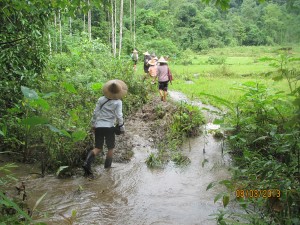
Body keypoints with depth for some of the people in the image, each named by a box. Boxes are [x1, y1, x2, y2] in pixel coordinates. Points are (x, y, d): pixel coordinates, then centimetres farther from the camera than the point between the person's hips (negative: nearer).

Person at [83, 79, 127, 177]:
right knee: (110, 148, 17)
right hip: (109, 127, -3)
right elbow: (119, 116, -8)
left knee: (98, 148, 10)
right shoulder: (118, 102, -6)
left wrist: (93, 124, 18)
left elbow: (95, 113, 7)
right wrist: (122, 128, 4)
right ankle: (107, 166, 23)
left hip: (98, 126, 4)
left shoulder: (101, 99, 5)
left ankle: (87, 164, -11)